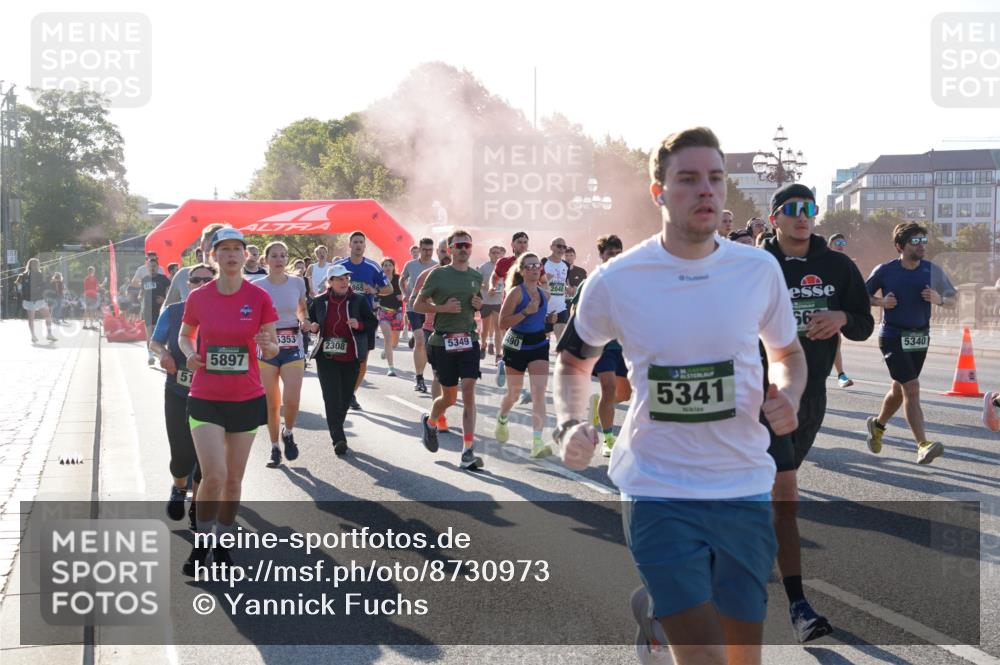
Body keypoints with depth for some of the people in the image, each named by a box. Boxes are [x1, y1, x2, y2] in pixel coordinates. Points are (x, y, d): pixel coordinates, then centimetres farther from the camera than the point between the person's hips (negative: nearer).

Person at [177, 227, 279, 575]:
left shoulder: (259, 297, -3)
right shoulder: (198, 297, -2)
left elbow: (273, 349, 3)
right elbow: (184, 335, 14)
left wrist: (267, 345, -21)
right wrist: (190, 354, -8)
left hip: (247, 399, 1)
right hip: (206, 398, -1)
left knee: (234, 479, 10)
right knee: (214, 476, -12)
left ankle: (223, 545, 28)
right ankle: (201, 544, 11)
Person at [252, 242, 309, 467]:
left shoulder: (297, 283, 3)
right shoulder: (256, 286, -2)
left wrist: (303, 321, -2)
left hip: (293, 347, 1)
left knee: (291, 401, -13)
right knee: (272, 404, 3)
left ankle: (288, 433, 18)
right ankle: (275, 448, 21)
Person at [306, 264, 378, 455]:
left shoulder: (359, 300, 0)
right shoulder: (319, 301, 3)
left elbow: (373, 321, 4)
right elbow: (309, 320, 18)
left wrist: (359, 325, -16)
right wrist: (312, 326, -5)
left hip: (351, 357, 1)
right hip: (327, 357, -1)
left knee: (346, 397, 9)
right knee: (332, 397, -11)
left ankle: (336, 430, 31)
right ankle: (338, 439, -14)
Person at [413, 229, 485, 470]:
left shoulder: (477, 276, 9)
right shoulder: (438, 274, -4)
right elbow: (418, 305, -1)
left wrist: (479, 305, 1)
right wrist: (443, 308, -16)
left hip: (468, 340, 3)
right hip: (443, 341, -3)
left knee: (469, 393, -10)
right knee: (449, 397, 7)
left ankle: (467, 452, -10)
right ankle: (429, 422, 42)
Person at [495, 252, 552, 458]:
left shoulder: (544, 294, 7)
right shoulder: (516, 292, -11)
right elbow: (503, 323, -17)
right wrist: (526, 312, -25)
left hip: (539, 345, 4)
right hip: (517, 345, -4)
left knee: (539, 393, -12)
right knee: (514, 393, 14)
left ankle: (537, 442, -17)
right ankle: (501, 420, 47)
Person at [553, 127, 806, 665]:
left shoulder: (759, 269, 0)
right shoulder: (615, 282, -5)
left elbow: (787, 353, 16)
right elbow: (573, 361, 10)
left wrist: (787, 396, -5)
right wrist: (569, 426, -7)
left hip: (744, 489, 3)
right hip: (657, 493, -3)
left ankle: (658, 609, 39)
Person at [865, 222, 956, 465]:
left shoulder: (932, 270, -1)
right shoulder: (885, 271, -8)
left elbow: (952, 300, 7)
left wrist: (938, 299, -14)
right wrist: (881, 302, -14)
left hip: (920, 337, 5)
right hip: (893, 337, -4)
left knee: (900, 390, 17)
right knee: (912, 388, -16)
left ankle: (878, 424, 44)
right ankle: (923, 445, -18)